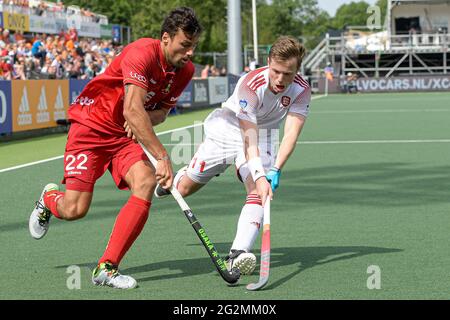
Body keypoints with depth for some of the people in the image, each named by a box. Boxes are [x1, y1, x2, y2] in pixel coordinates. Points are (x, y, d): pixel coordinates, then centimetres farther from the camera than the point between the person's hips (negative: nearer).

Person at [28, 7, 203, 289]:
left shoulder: (186, 70, -2)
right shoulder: (142, 53, -26)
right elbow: (132, 110, -36)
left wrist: (147, 118, -14)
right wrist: (162, 157, -40)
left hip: (124, 136, 6)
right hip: (91, 127, -6)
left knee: (146, 182, -23)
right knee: (74, 209, -11)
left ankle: (107, 268, -18)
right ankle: (49, 197, 32)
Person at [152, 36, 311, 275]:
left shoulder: (301, 91, -22)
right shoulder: (251, 85, -33)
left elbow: (291, 134, -29)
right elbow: (249, 139, -38)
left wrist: (275, 171, -43)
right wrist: (259, 177, -48)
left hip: (264, 136, 2)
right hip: (228, 129, -2)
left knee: (259, 193, -25)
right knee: (184, 189, 8)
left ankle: (238, 254, -34)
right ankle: (172, 178, 46)